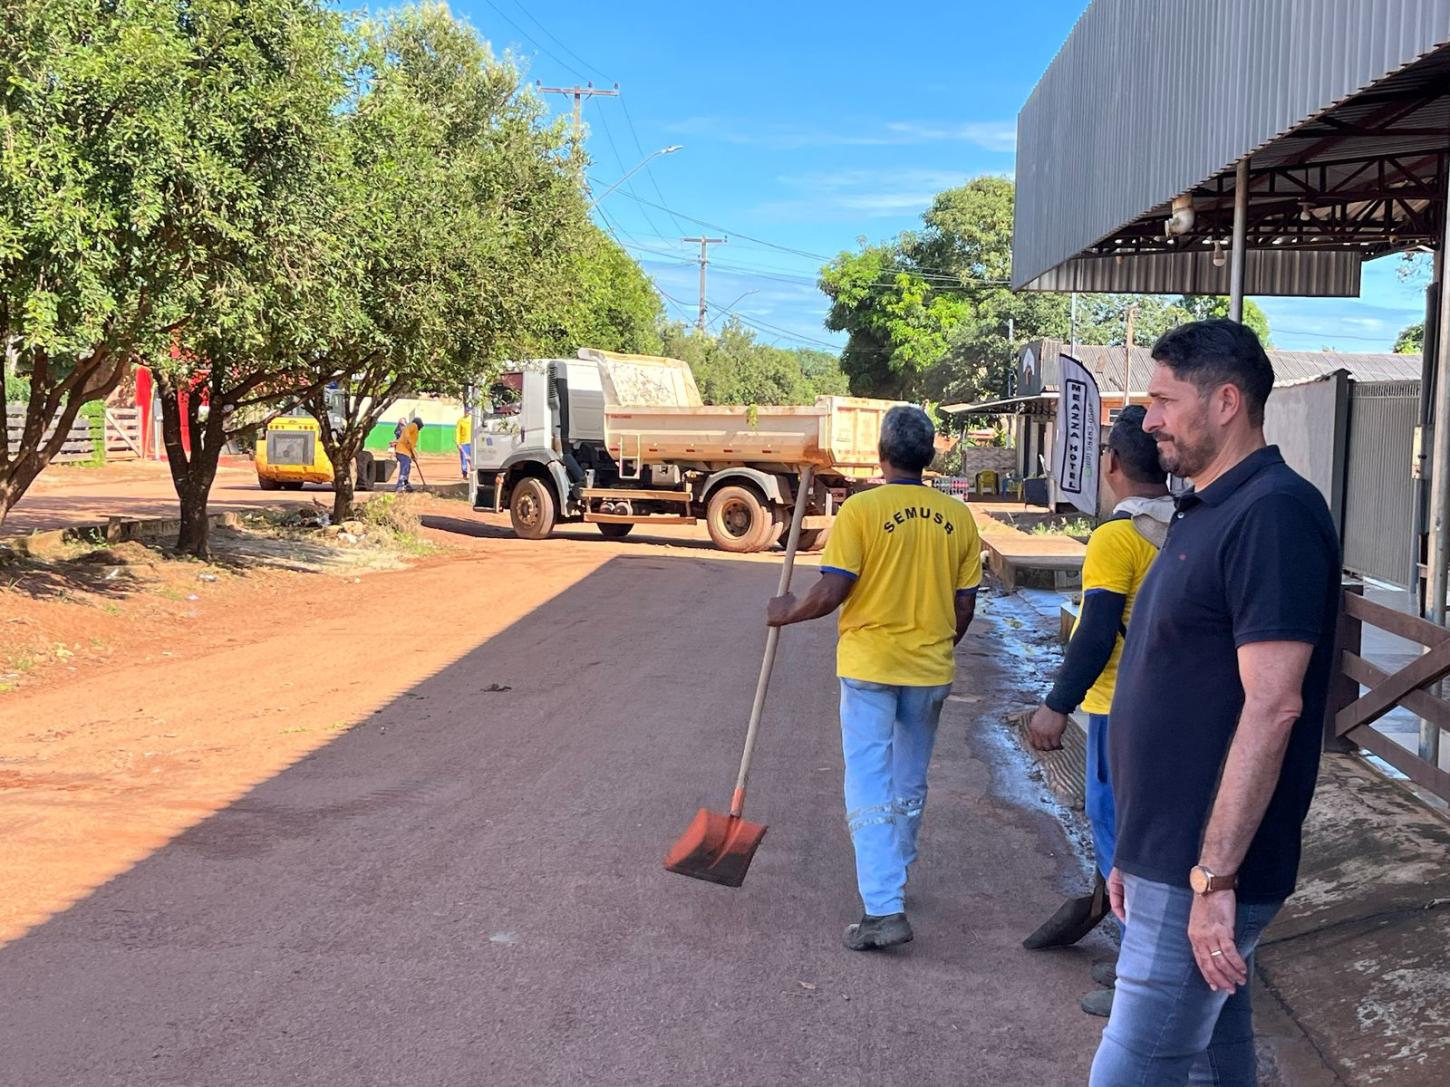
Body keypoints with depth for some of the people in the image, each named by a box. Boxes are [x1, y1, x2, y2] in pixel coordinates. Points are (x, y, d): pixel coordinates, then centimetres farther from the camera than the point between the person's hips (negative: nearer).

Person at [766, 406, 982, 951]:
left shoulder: (861, 510, -12)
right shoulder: (958, 517, 1)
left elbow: (832, 592, -16)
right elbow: (964, 606, 5)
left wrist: (788, 612, 3)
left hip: (868, 665, -4)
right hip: (930, 670, 5)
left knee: (870, 787, -2)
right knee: (910, 784, 20)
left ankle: (885, 910, -9)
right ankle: (892, 877, 37)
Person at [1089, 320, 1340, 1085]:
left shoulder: (1273, 513, -16)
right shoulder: (1206, 512, 14)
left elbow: (1271, 707, -23)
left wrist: (1213, 875, -23)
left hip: (1201, 869, -9)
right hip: (1173, 853, 9)